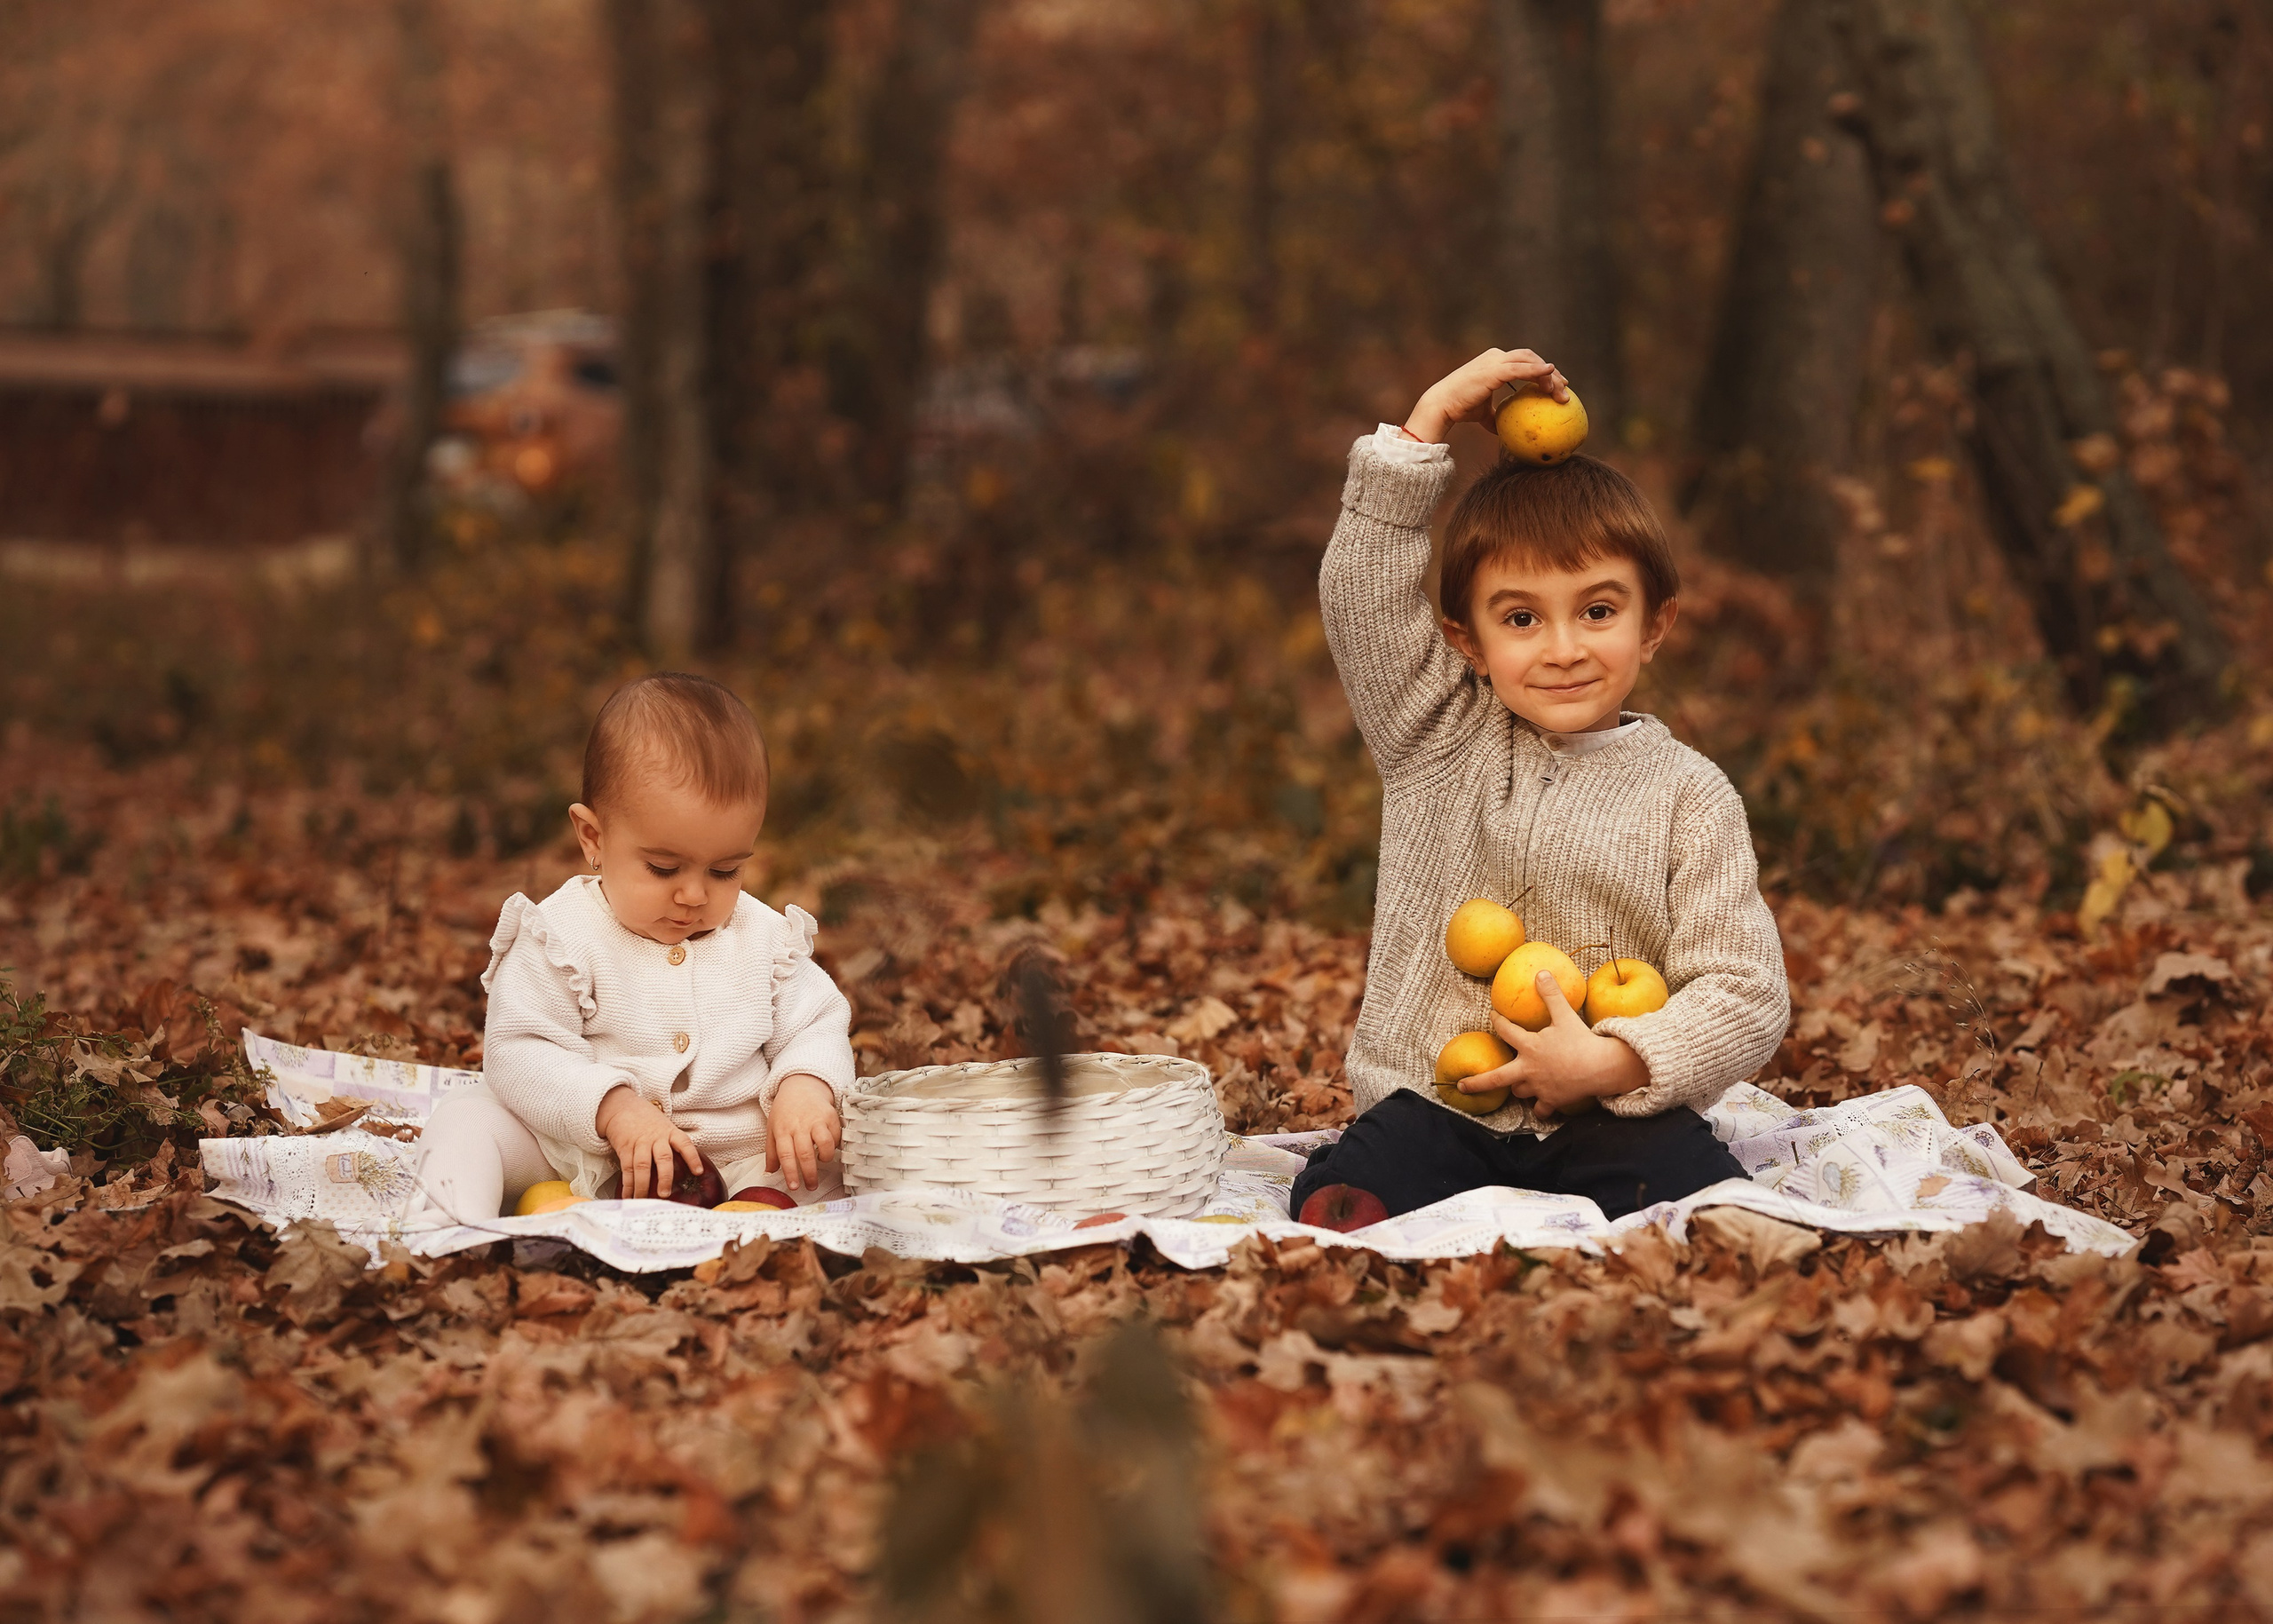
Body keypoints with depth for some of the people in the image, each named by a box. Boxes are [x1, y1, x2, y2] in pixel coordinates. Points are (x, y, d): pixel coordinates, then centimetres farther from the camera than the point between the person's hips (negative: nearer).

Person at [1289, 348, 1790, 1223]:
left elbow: (1747, 994, -3)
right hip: (1431, 1108, 1)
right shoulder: (1436, 738, 8)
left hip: (1608, 1117, -1)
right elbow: (1361, 592, -5)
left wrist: (1610, 1062, -18)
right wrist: (1428, 422, -6)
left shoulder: (1688, 793, 2)